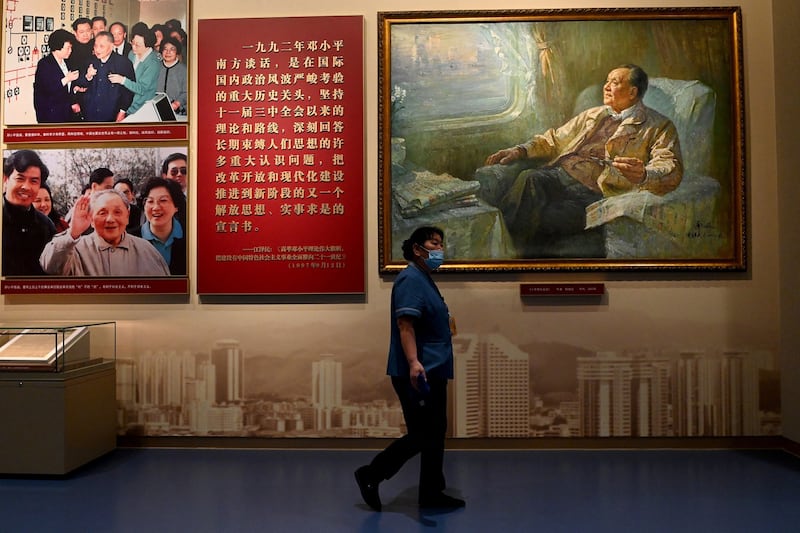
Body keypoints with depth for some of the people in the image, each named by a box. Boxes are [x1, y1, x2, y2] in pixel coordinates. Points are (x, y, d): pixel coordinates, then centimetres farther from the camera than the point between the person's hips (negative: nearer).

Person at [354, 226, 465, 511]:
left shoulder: (425, 280, 17)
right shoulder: (411, 279, -14)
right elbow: (404, 324, -25)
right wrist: (413, 363, -35)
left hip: (432, 373, 10)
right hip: (417, 374, -10)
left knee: (435, 433, 14)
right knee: (421, 436, -4)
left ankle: (432, 493, 25)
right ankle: (371, 475, 11)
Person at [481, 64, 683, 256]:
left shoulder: (659, 126, 13)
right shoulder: (593, 114, 31)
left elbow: (672, 169, -2)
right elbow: (554, 140, 31)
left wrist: (643, 175, -27)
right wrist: (520, 150, 10)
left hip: (592, 191, -4)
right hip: (557, 174, 4)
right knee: (528, 179, -33)